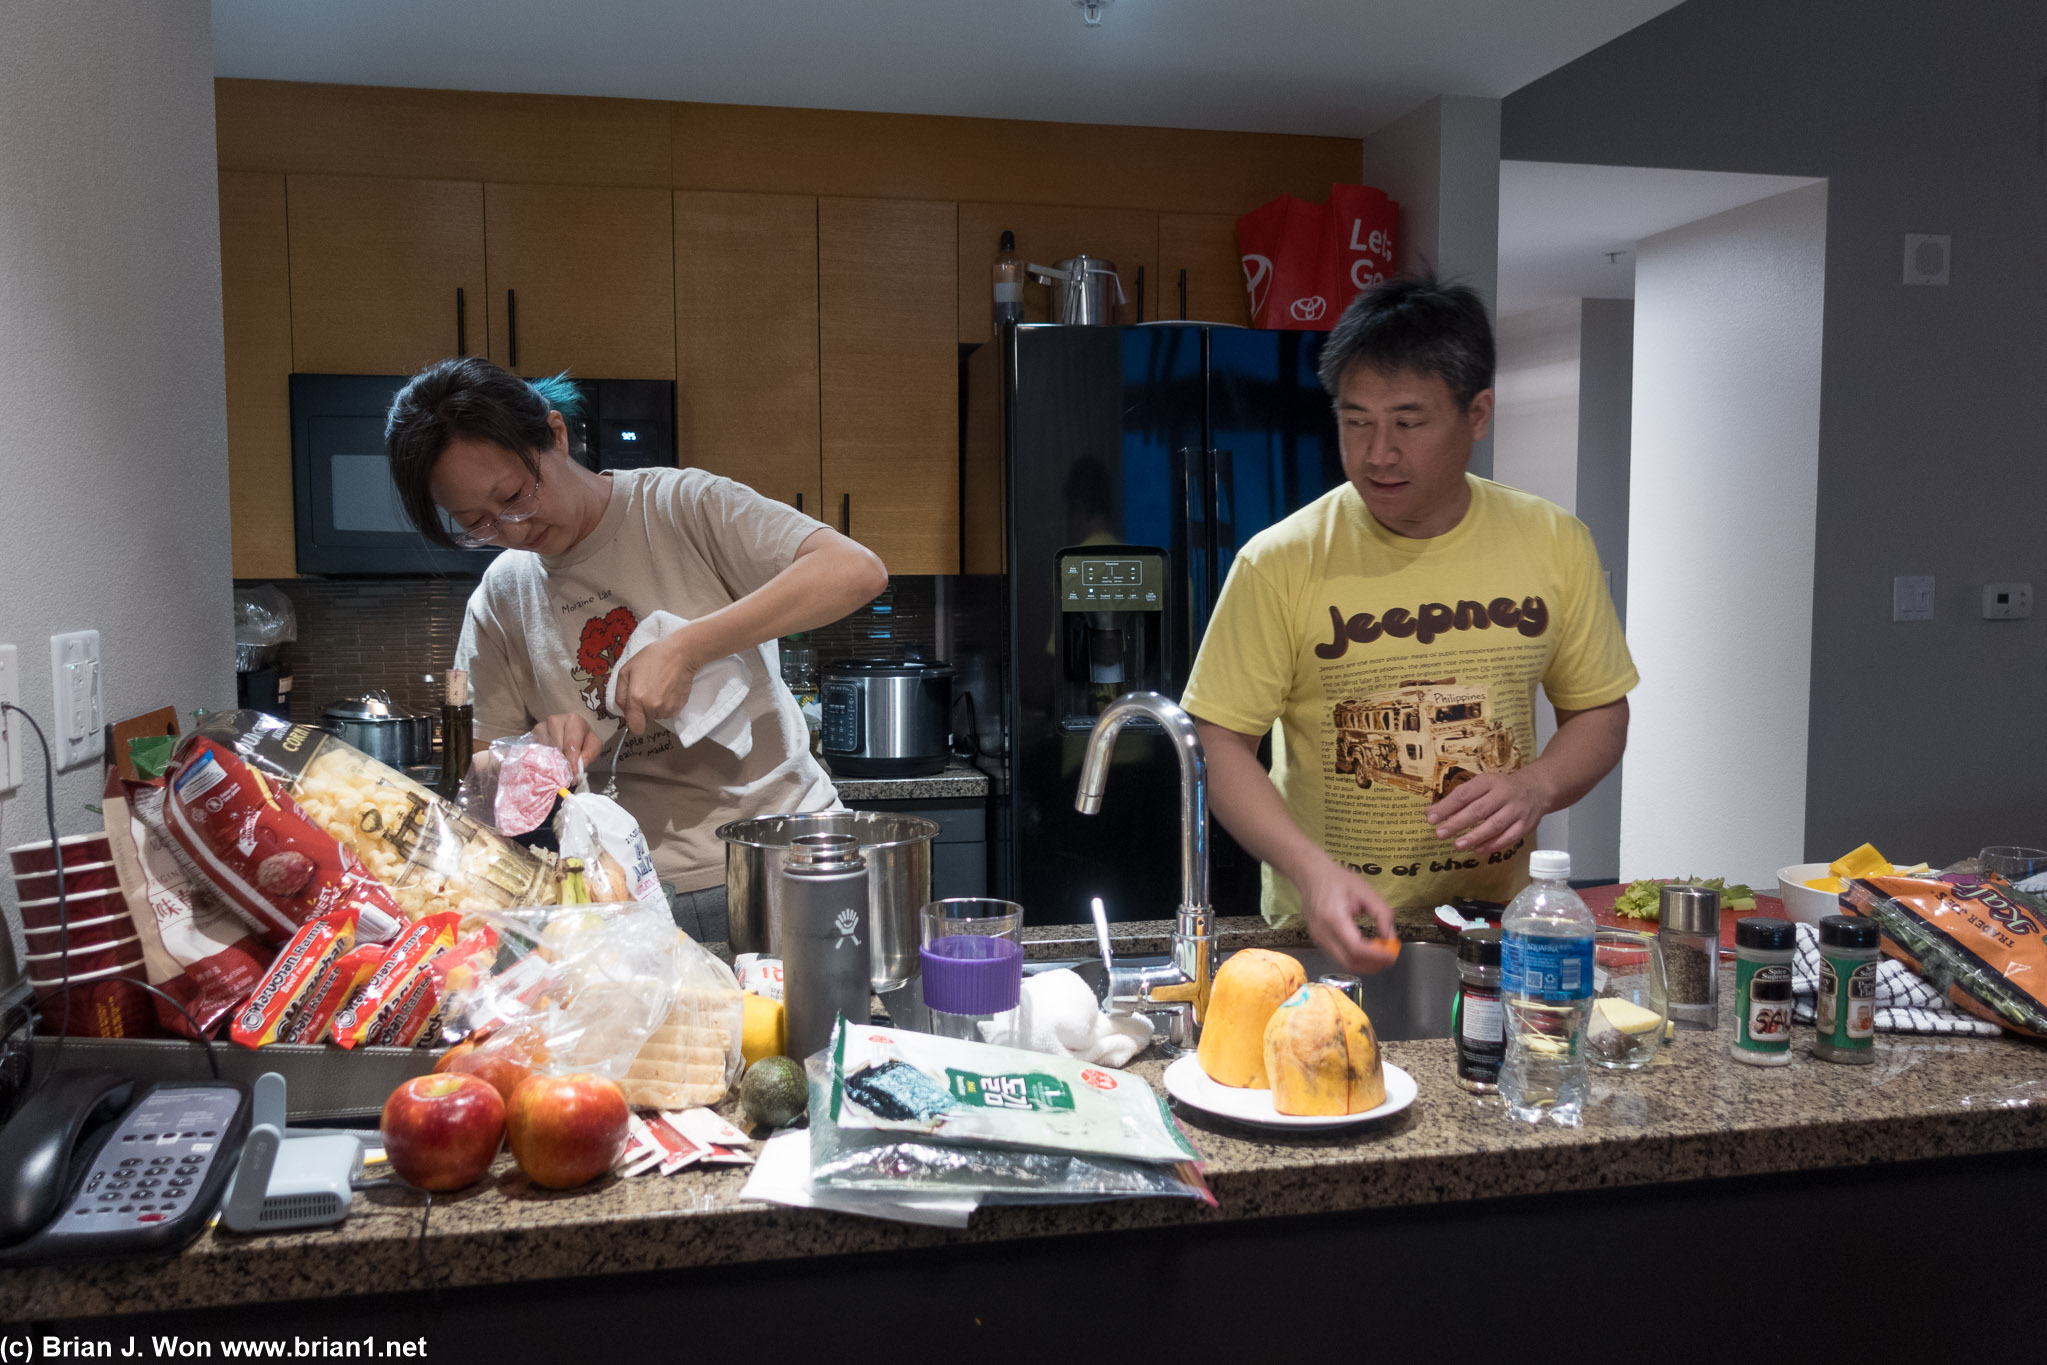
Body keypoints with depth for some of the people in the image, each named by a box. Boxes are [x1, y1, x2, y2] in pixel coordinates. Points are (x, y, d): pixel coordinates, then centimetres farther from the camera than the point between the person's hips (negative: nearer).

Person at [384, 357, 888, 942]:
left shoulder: (679, 505, -2)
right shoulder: (499, 602, 10)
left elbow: (857, 571, -16)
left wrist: (683, 649, -21)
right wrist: (539, 752, -9)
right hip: (639, 900, 3)